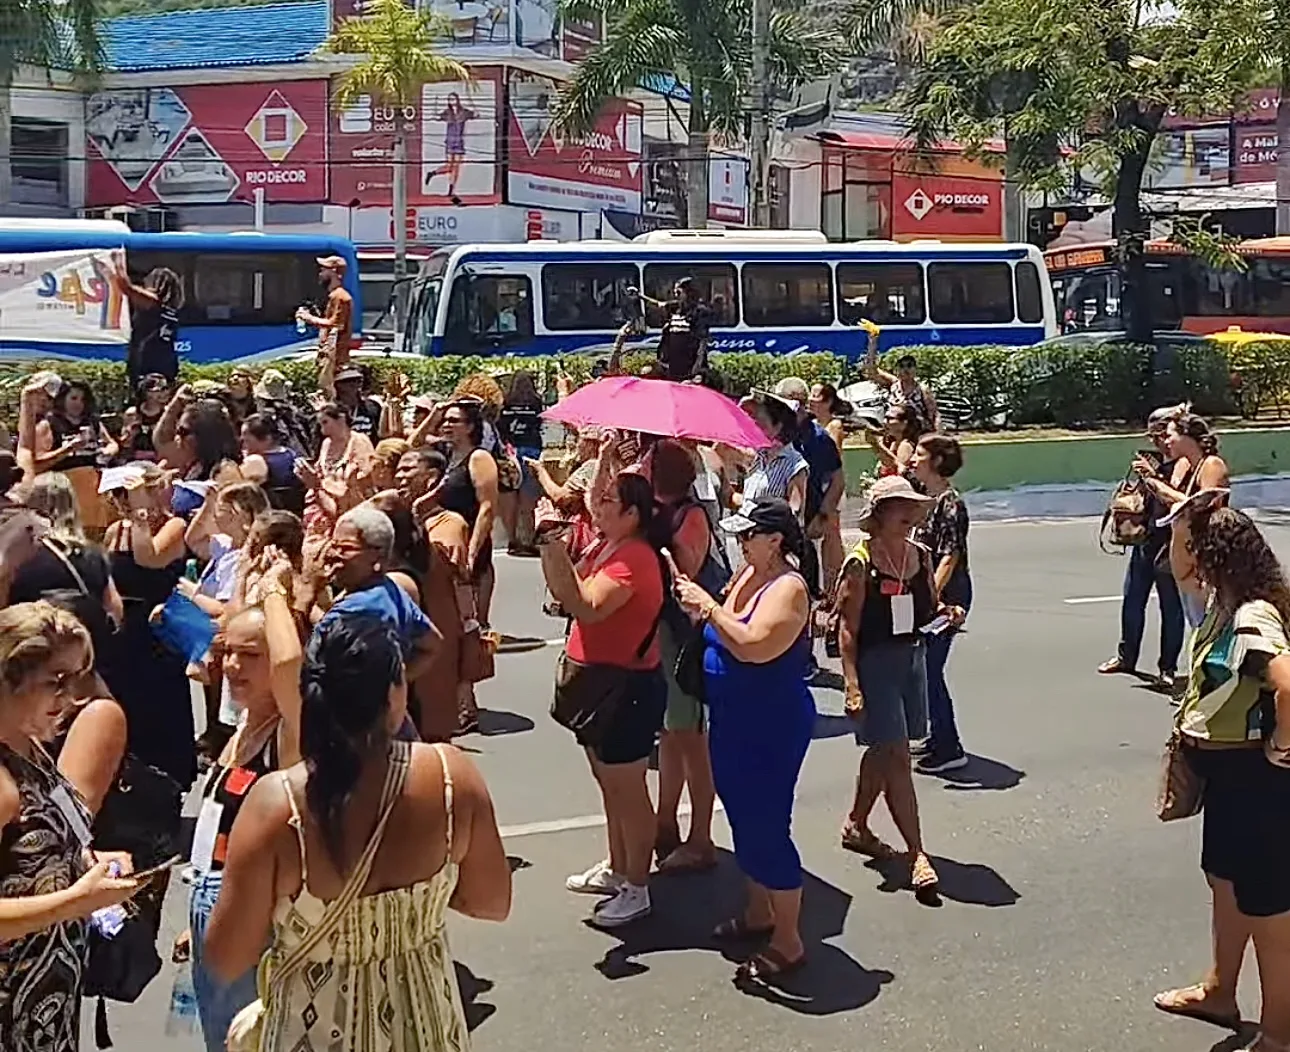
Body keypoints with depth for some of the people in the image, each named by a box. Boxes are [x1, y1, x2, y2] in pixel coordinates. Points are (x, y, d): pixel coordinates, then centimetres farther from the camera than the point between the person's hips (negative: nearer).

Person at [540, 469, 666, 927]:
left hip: (626, 687, -11)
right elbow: (565, 590, 8)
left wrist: (554, 547, -35)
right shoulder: (606, 549, 9)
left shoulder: (633, 558, -23)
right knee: (610, 783, 22)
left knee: (627, 789, 1)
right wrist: (548, 546, -5)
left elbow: (586, 606, -35)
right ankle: (617, 868, 38)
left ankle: (636, 890, 12)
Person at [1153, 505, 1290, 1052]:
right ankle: (1220, 991, 43)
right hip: (1226, 770, 10)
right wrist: (1188, 510, 6)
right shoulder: (1223, 601, 3)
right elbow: (1182, 572, 20)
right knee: (1225, 880, 24)